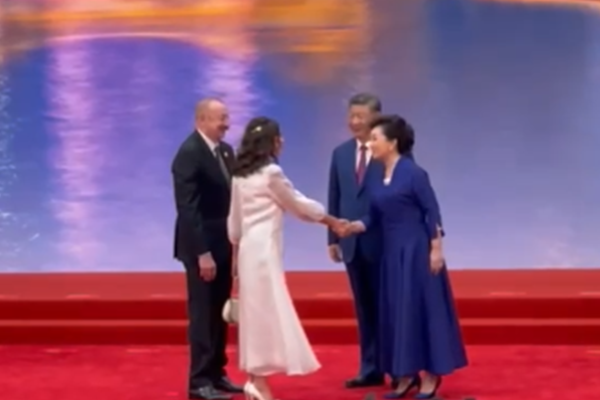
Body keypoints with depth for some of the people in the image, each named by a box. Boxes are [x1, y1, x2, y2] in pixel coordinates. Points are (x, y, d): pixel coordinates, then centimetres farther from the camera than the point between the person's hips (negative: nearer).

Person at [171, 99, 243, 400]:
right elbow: (188, 208, -20)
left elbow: (230, 198, 12)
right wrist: (202, 253, -22)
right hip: (201, 246, -8)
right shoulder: (189, 153, -16)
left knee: (219, 313, 12)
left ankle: (216, 373, 21)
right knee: (203, 313, -2)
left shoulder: (225, 151, 10)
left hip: (224, 243, 8)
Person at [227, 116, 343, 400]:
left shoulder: (240, 174, 10)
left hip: (249, 247, 8)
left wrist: (235, 246, 21)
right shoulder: (271, 173, -12)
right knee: (267, 311, -5)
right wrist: (331, 220, 11)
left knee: (256, 311, 11)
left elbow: (234, 217, 14)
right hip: (264, 248, -8)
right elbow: (298, 203, -2)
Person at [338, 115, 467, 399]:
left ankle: (431, 375, 6)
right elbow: (374, 219, 7)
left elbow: (432, 211, -13)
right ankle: (407, 374, 15)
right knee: (395, 311, 8)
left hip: (416, 250, -7)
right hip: (391, 252, 8)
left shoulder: (413, 173, -12)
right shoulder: (378, 178, 8)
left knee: (422, 308, -2)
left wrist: (436, 250, -16)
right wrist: (353, 226, -11)